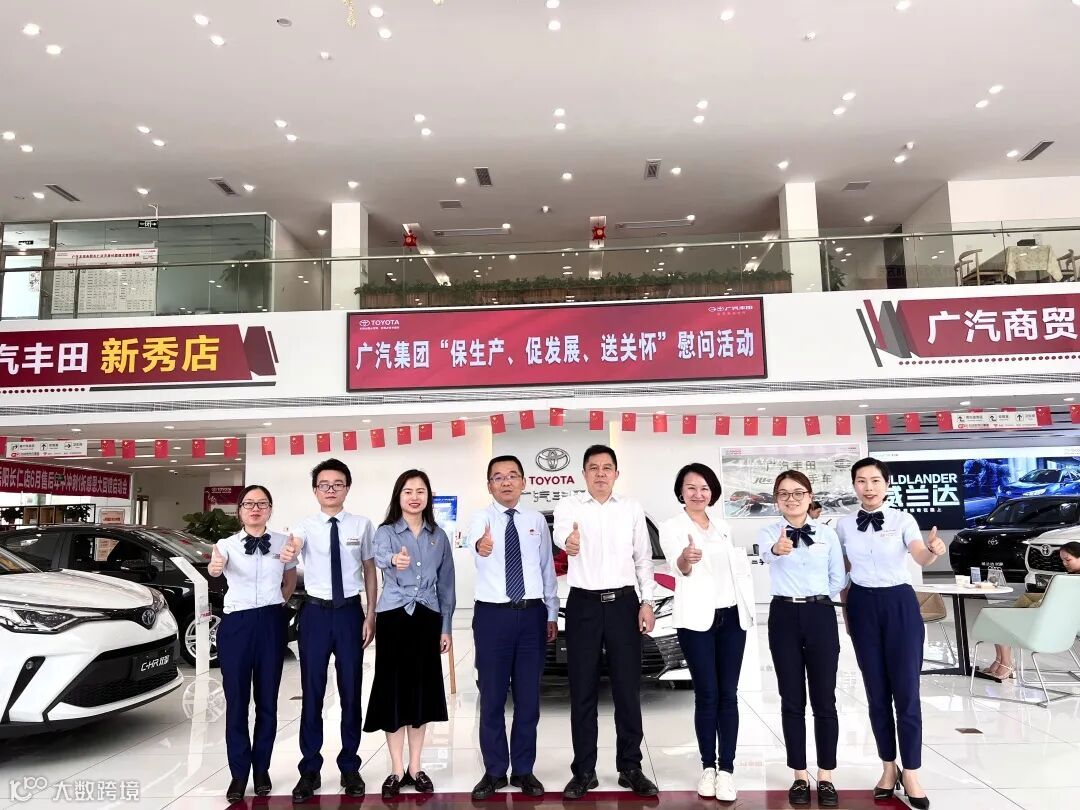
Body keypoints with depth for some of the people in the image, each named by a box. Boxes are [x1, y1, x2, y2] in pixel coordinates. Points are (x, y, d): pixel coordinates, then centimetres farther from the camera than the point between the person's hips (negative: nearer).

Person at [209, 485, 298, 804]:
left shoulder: (283, 542, 2)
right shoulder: (227, 544, -2)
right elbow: (216, 568, -25)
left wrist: (277, 603, 8)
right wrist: (213, 567, -46)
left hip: (272, 624, 1)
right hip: (236, 624, -1)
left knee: (267, 700, 8)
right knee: (236, 700, 1)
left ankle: (261, 770, 22)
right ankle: (239, 774, 14)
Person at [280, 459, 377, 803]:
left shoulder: (362, 525, -1)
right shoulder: (306, 526, -3)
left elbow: (370, 570, 4)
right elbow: (294, 544, -26)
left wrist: (371, 615, 1)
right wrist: (287, 552, -50)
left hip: (350, 611, 0)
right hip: (316, 612, 0)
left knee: (351, 691, 9)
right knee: (312, 692, 7)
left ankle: (349, 767, 26)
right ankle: (310, 769, 23)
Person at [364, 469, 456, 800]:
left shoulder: (439, 536, 6)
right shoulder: (385, 532, -3)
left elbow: (446, 584, 9)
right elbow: (380, 556, -27)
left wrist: (446, 627, 7)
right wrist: (394, 560, -51)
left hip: (427, 618, 3)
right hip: (393, 617, -2)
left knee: (422, 689, 8)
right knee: (393, 689, 1)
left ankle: (415, 769, 21)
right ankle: (397, 771, 14)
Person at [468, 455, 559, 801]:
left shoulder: (537, 521, 4)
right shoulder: (481, 518, -5)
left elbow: (547, 568, 9)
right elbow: (476, 541, -29)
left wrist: (552, 614, 9)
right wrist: (481, 545, -53)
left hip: (532, 614, 2)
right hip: (492, 615, -2)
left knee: (528, 696, 10)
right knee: (492, 696, 7)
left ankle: (524, 770, 25)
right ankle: (494, 771, 23)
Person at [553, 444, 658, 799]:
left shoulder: (632, 508, 6)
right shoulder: (568, 506, 0)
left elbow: (644, 558, 9)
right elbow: (560, 531, -23)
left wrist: (647, 601, 1)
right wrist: (567, 540, -47)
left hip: (623, 602, 1)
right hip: (583, 604, -1)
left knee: (628, 688, 7)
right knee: (582, 690, 6)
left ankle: (630, 767, 22)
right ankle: (584, 771, 19)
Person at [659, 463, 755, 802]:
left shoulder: (722, 526, 12)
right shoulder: (671, 527, -6)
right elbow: (677, 567, -24)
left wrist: (748, 604, 10)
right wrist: (686, 559, -46)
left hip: (732, 616, 4)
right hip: (697, 619, -4)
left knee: (728, 694, 3)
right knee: (706, 695, -1)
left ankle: (726, 769, 8)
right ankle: (708, 767, 12)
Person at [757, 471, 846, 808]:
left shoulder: (827, 533, 5)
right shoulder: (768, 531, -2)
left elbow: (839, 578, 12)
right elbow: (767, 552, -27)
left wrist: (816, 598, 3)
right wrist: (777, 549, -48)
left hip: (820, 615, 1)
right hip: (784, 616, -1)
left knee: (824, 699, 5)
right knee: (792, 701, 6)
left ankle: (826, 777, 17)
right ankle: (800, 776, 18)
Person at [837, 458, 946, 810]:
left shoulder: (903, 520, -6)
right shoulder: (844, 525, 2)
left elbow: (920, 557, -24)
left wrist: (933, 550, -45)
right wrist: (846, 609, 8)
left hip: (900, 603, -2)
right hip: (863, 605, 2)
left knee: (906, 689, -1)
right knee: (876, 691, 9)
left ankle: (911, 774, 13)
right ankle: (889, 768, 24)